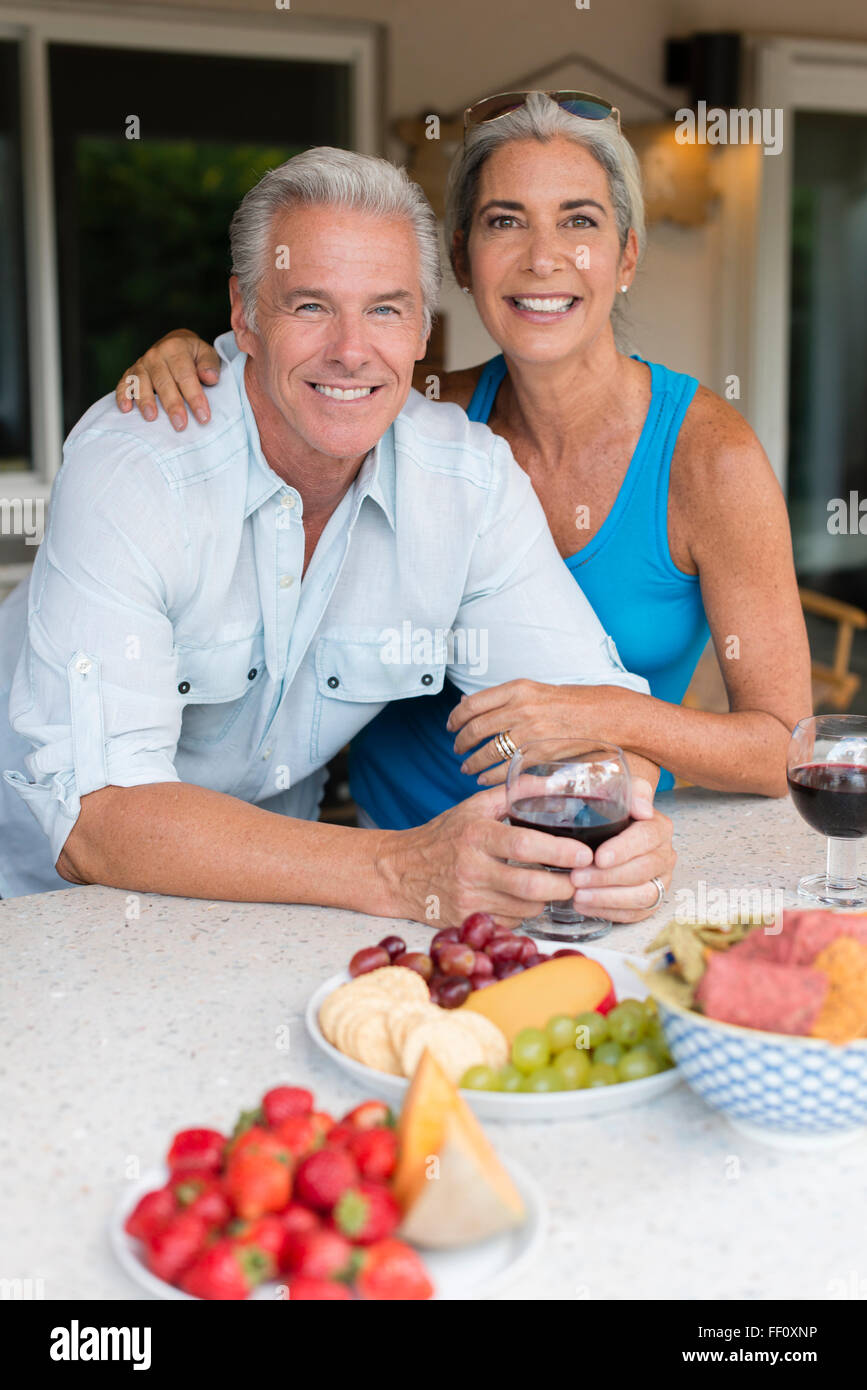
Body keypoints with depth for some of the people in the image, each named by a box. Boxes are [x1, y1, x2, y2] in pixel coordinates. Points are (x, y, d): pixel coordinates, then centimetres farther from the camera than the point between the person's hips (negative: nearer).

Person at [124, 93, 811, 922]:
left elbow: (785, 747, -9)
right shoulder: (443, 418, -4)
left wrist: (615, 715, -27)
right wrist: (185, 359, -7)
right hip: (392, 832, 2)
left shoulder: (709, 456, -13)